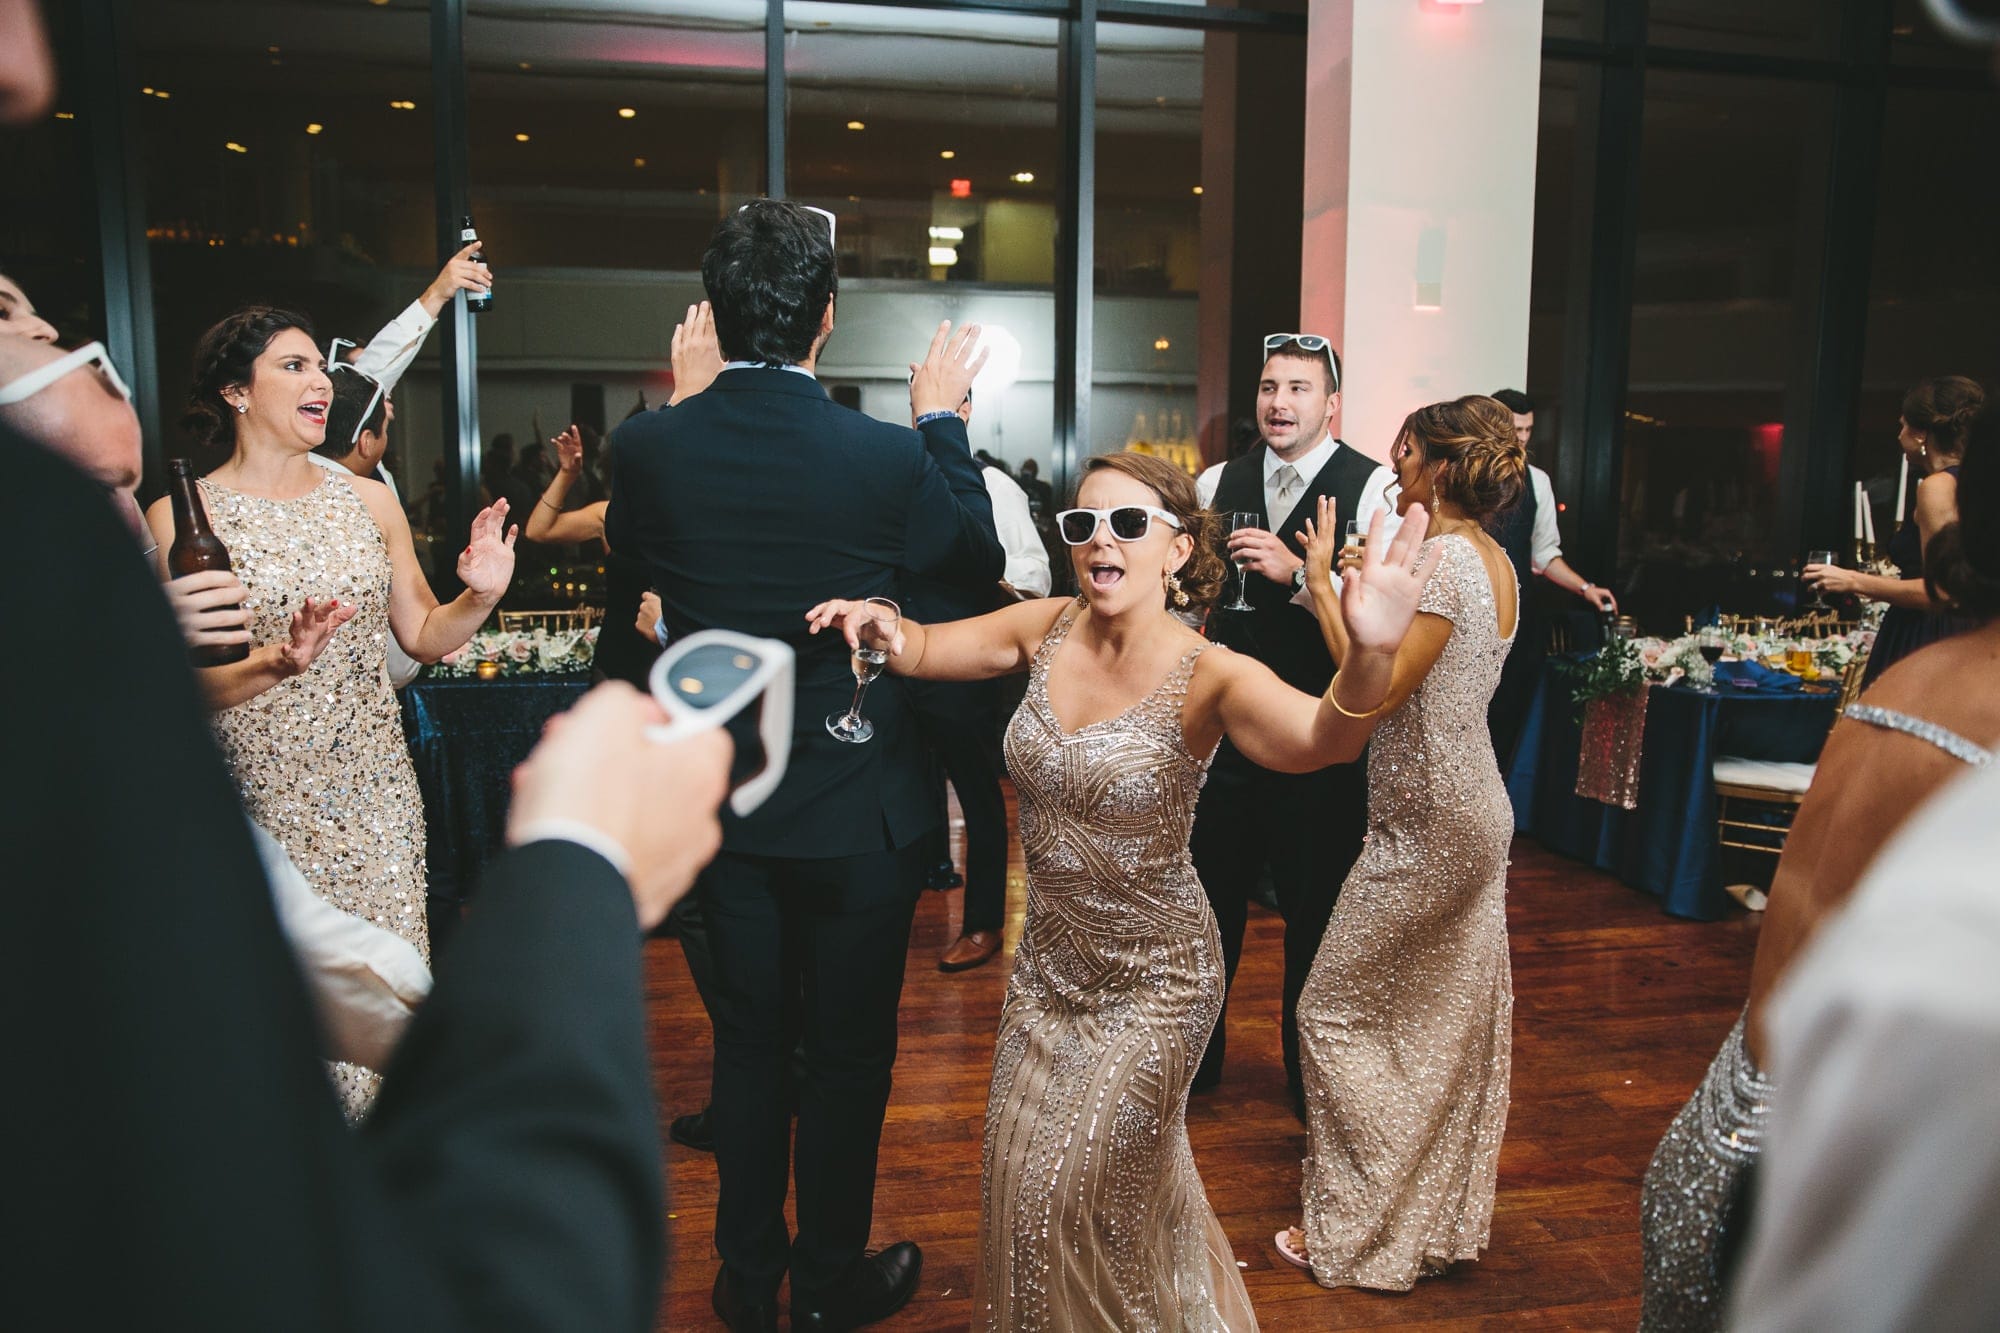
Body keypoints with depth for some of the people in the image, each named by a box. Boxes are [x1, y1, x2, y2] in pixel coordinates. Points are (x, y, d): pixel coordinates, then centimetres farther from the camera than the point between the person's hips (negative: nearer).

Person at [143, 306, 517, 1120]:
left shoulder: (370, 501, 7)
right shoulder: (179, 516, -4)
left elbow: (424, 638, 10)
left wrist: (479, 596, -9)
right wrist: (277, 665, -25)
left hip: (376, 797, 3)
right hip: (260, 802, -3)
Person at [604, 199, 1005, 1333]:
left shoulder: (650, 446, -12)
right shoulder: (888, 456, -19)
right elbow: (979, 558, 0)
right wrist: (943, 420, 9)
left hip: (722, 802, 3)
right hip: (858, 810, -3)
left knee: (747, 1037, 19)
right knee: (849, 1049, 13)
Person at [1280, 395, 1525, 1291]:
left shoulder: (1441, 556, -20)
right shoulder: (1494, 559, 9)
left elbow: (1375, 691, -23)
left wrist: (1320, 582, -17)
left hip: (1427, 827, -10)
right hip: (1478, 814, 10)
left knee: (1335, 1012, 3)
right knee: (1454, 1018, 18)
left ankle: (1357, 1229, 15)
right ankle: (1448, 1217, 34)